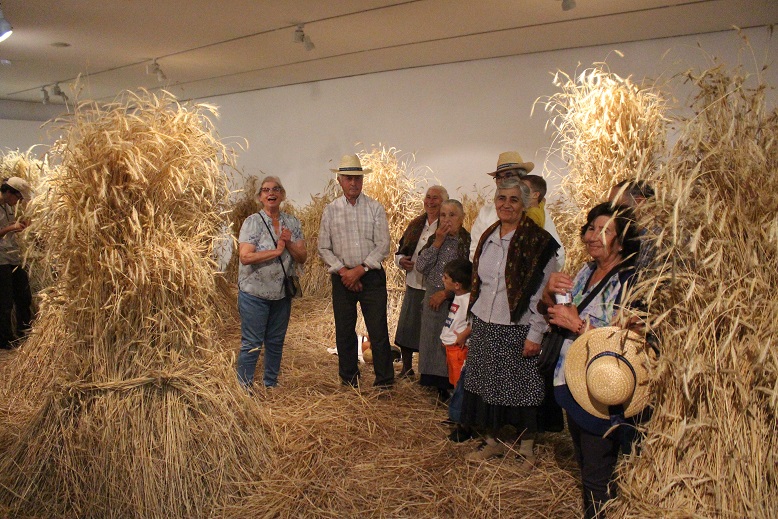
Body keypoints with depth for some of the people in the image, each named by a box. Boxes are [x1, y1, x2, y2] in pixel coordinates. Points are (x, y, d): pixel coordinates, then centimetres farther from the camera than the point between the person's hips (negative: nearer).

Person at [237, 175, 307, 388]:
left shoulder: (292, 223, 5)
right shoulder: (252, 222, -8)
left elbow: (302, 257, 2)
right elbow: (245, 257, -20)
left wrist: (289, 243, -17)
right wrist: (277, 251, -18)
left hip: (282, 293, 5)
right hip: (254, 293, -5)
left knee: (276, 341, 15)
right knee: (251, 344, 0)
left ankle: (271, 385, 30)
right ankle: (244, 389, 13)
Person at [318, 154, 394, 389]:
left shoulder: (375, 208, 1)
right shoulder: (330, 210, 5)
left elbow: (383, 246, -4)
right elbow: (324, 248, 4)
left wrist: (360, 269, -12)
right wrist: (343, 271, -8)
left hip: (371, 276, -2)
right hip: (342, 278, 2)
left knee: (378, 330, -2)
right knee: (344, 330, 9)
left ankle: (384, 380, 10)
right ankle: (349, 377, 25)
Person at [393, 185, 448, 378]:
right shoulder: (416, 225, 13)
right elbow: (400, 250, 20)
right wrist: (401, 260, 1)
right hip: (413, 284, 6)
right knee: (405, 327, 11)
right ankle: (407, 369, 27)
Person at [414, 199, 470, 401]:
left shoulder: (468, 241, -7)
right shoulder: (434, 239, 9)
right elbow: (421, 266, -3)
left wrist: (446, 293, -11)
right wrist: (438, 242, -9)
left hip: (455, 301, -5)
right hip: (432, 300, 5)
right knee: (433, 342, 10)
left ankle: (453, 388, 13)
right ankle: (440, 388, 24)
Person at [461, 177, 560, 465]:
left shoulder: (538, 241, -9)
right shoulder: (488, 237, 10)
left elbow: (544, 292, -11)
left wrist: (535, 334, -15)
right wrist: (468, 323, 15)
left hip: (517, 330, -5)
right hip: (484, 326, 6)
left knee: (520, 388, 5)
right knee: (485, 386, 12)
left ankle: (526, 448, 25)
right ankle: (492, 442, 29)